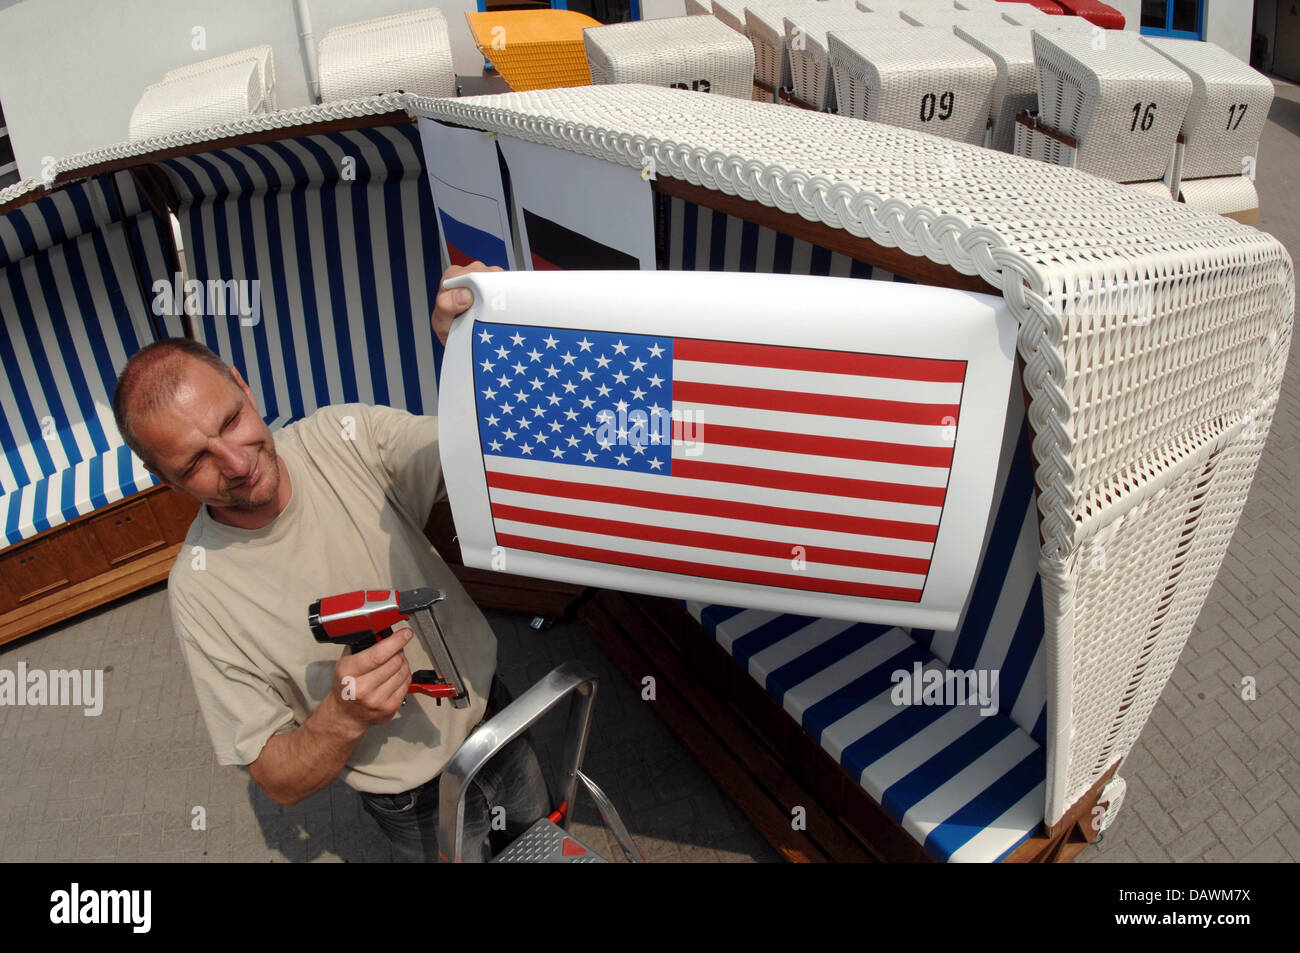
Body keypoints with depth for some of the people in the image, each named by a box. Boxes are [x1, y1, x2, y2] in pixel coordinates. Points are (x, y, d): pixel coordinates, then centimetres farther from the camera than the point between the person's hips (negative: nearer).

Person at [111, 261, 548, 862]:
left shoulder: (346, 437, -19)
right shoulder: (199, 590, -24)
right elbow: (278, 781, -18)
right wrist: (342, 718, -40)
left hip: (491, 710, 4)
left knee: (539, 835, 30)